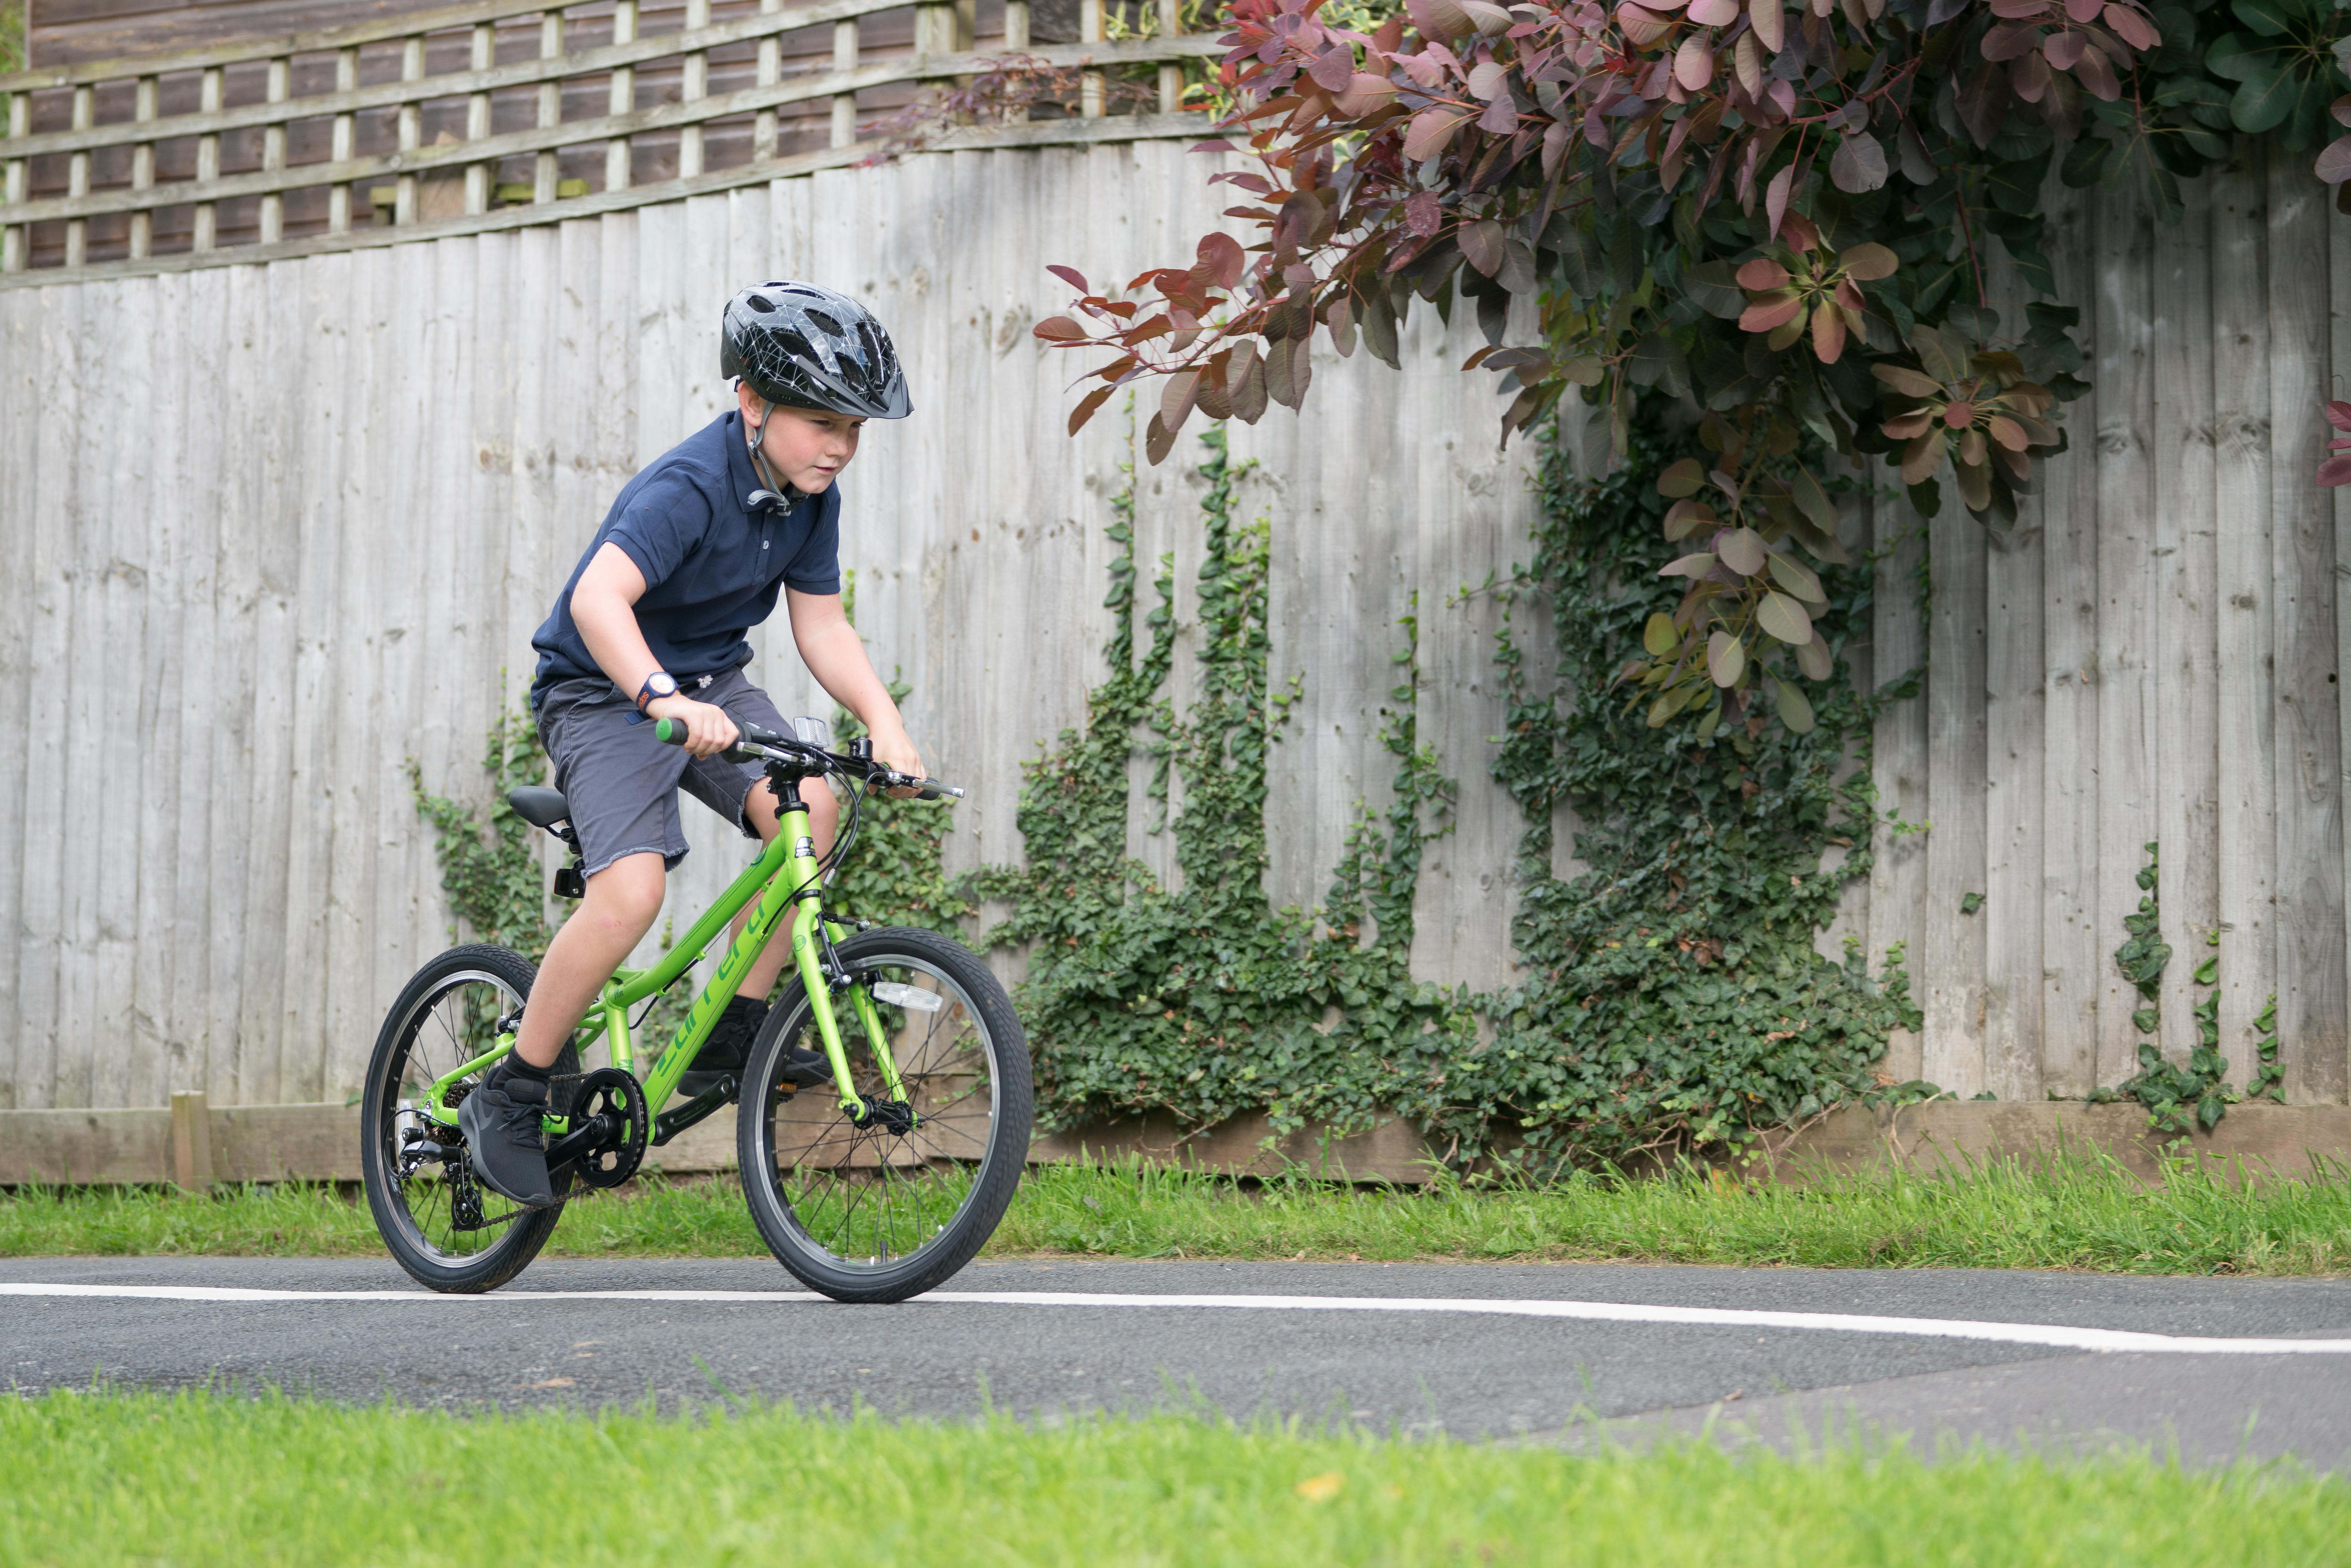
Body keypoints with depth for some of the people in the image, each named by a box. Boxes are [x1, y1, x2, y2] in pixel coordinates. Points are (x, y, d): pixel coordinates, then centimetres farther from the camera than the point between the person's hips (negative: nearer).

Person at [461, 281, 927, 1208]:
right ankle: (509, 1096, -10)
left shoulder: (812, 498, -2)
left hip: (711, 685, 7)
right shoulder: (688, 488, -27)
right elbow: (600, 598, -41)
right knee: (632, 889, -26)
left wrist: (884, 721, -13)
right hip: (604, 692, -7)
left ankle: (737, 1029, -8)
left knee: (807, 809, -22)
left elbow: (821, 624, 3)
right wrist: (662, 697, -57)